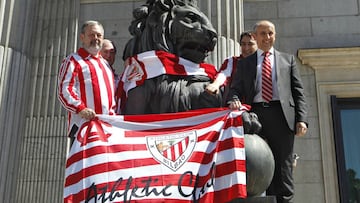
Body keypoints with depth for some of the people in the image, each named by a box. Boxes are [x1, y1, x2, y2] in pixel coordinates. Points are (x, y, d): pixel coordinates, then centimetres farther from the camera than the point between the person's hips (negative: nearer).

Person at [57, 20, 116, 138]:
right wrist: (81, 109, -24)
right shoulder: (73, 61, 5)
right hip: (83, 124, -6)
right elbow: (64, 90, -8)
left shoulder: (105, 64, 27)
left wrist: (113, 113, 13)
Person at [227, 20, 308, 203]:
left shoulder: (287, 59, 20)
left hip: (282, 115, 0)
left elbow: (298, 91, 13)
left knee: (283, 169, -2)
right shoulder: (244, 63, 20)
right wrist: (234, 101, -13)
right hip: (255, 116, 0)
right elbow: (235, 89, 12)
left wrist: (301, 119, -1)